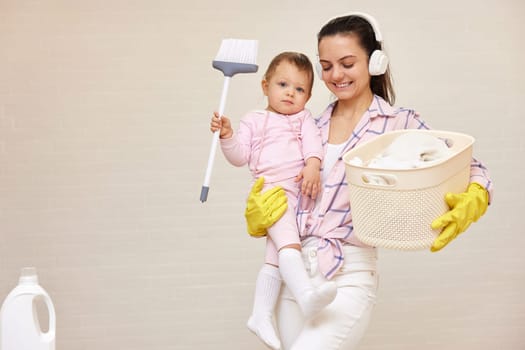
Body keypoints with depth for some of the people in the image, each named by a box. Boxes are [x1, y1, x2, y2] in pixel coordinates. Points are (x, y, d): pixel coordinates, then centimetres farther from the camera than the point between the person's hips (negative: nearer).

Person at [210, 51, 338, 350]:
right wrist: (227, 135, -11)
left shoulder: (304, 118, 20)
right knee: (287, 242, -27)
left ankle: (261, 315, 14)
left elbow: (312, 141, 0)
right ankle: (306, 294, -46)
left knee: (275, 256, 7)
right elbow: (240, 157, 7)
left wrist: (312, 166, -20)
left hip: (300, 190, 4)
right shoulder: (254, 121, 15)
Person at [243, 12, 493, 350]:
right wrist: (257, 215, -8)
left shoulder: (400, 123, 0)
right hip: (293, 270, 5)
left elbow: (470, 168, 0)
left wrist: (472, 203, -22)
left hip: (349, 275, -5)